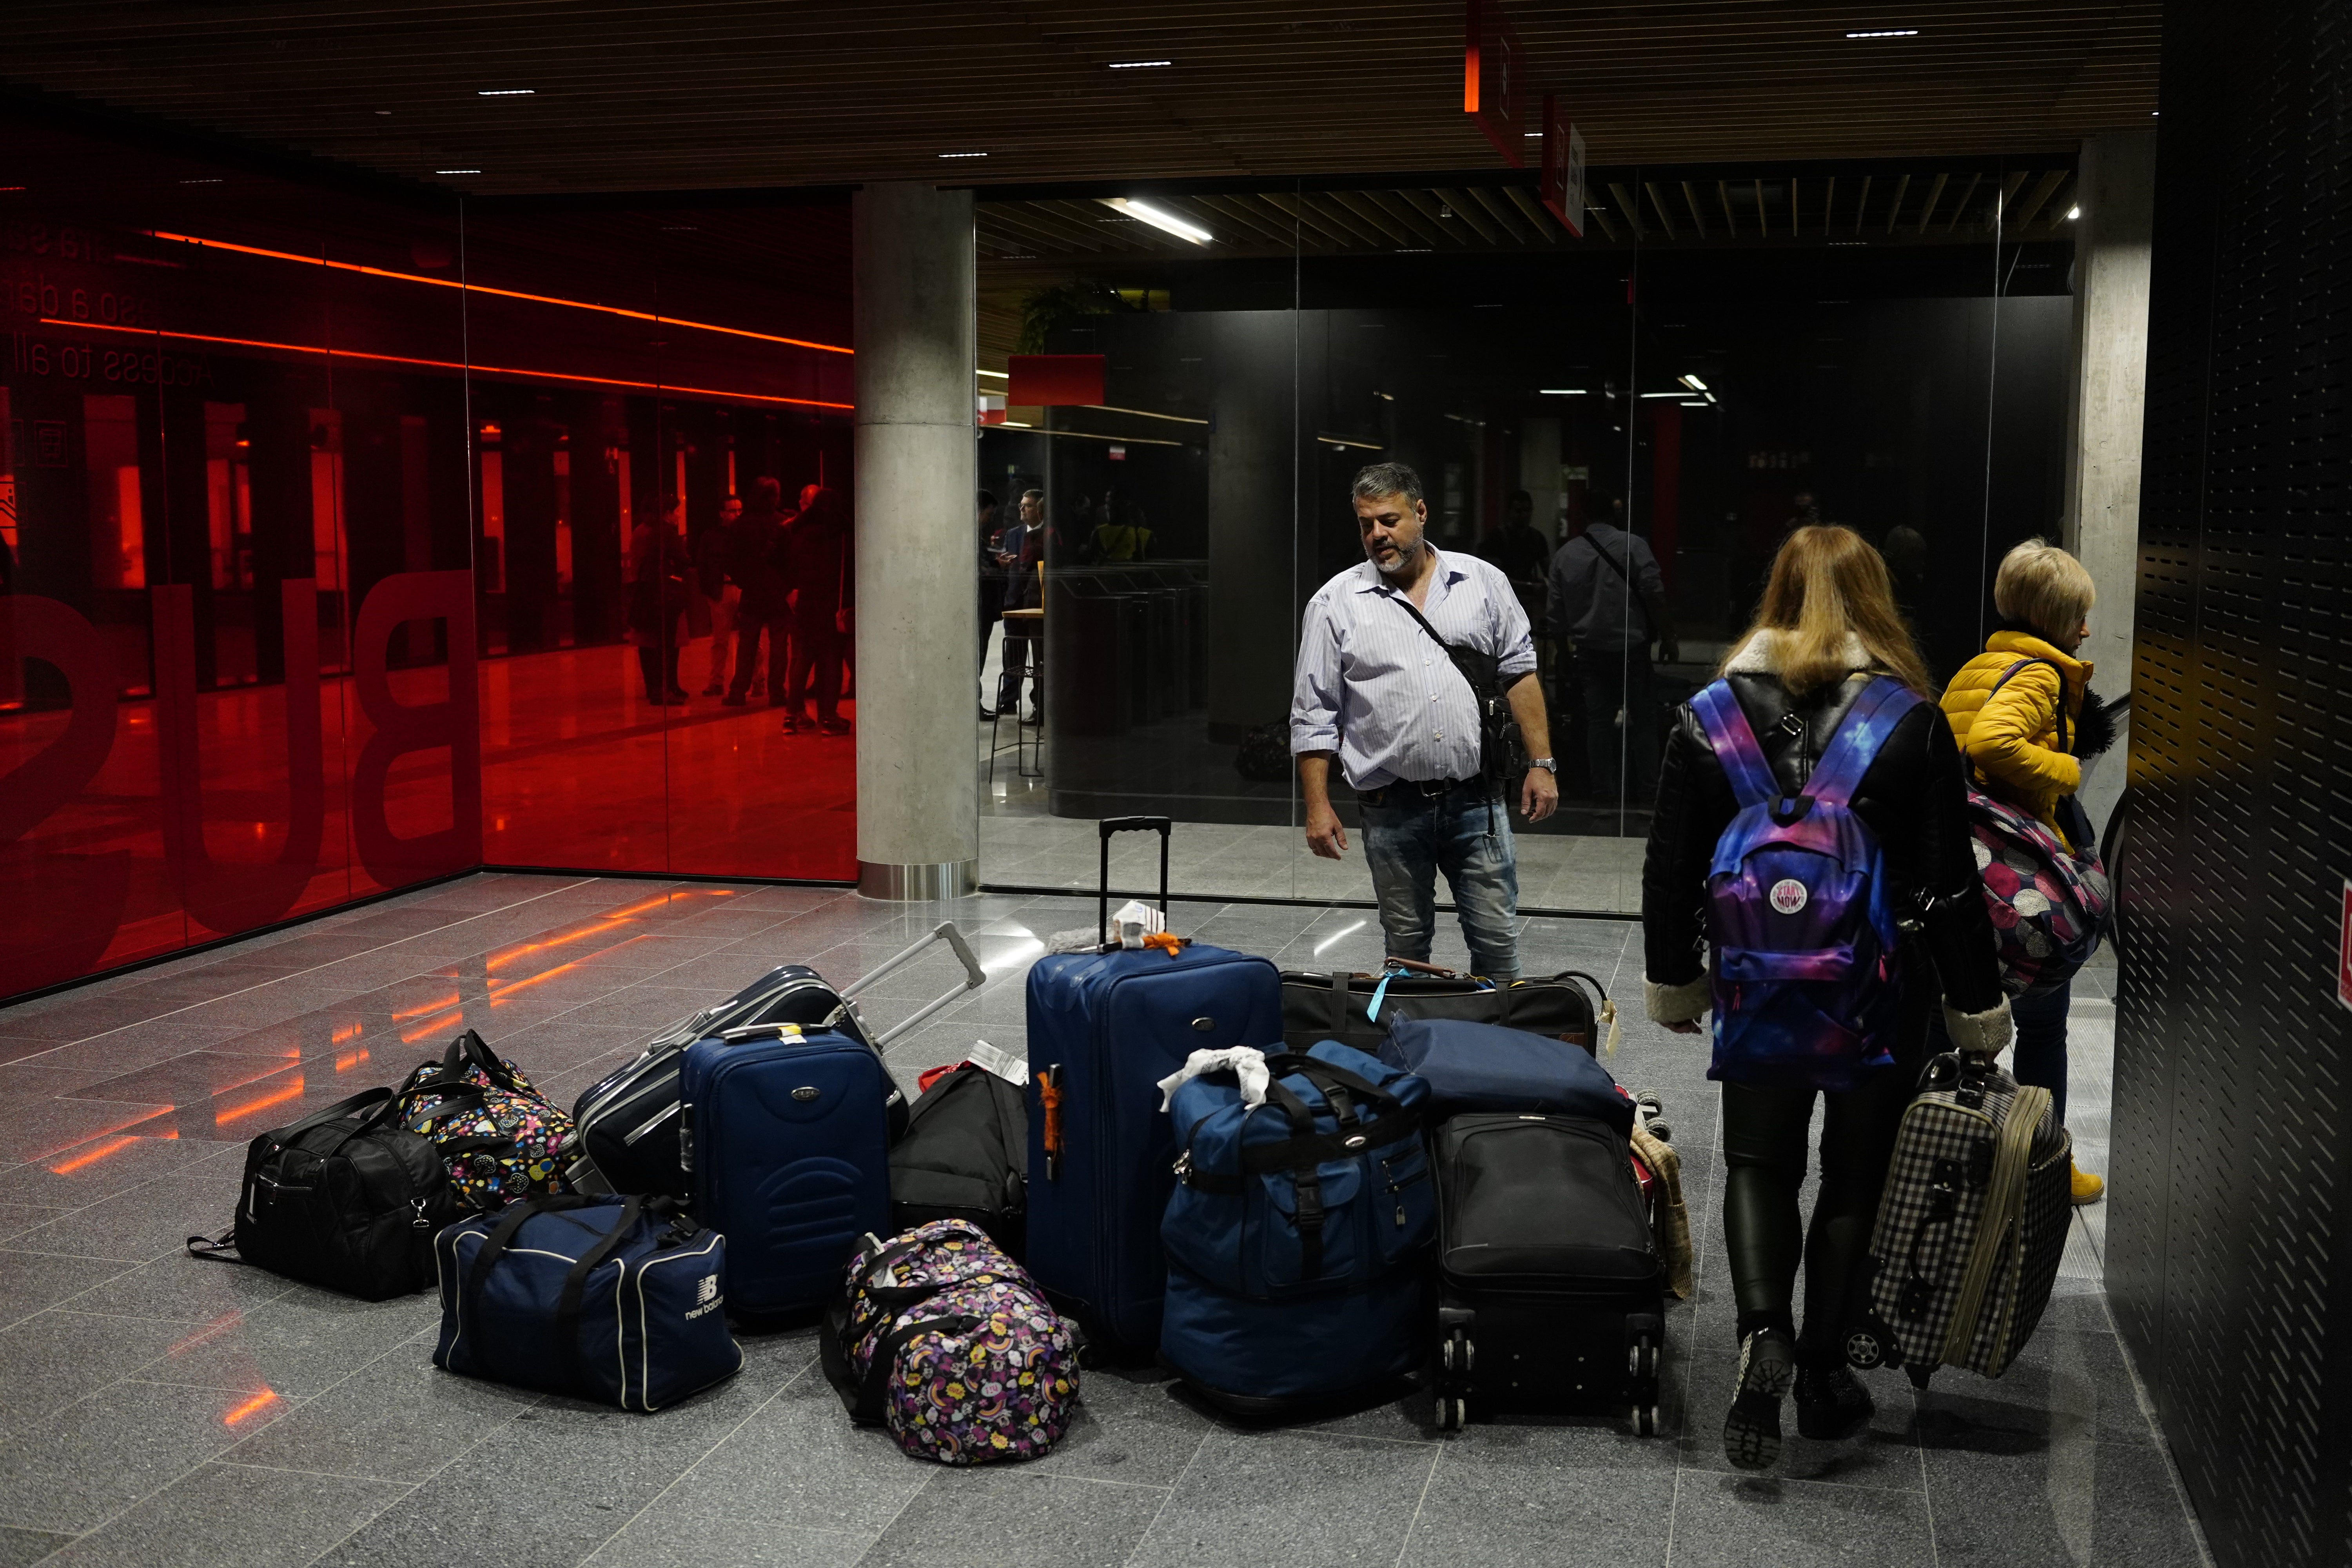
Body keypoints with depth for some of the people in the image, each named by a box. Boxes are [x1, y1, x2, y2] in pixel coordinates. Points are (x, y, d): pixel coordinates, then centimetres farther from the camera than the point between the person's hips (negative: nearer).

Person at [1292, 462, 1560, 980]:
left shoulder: (1483, 582, 5)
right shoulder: (1336, 603, 1)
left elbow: (1520, 673, 8)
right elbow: (1314, 715, 2)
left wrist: (1541, 765, 2)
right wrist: (1318, 805, -4)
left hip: (1477, 800, 1)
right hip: (1392, 809, 0)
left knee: (1497, 939, 4)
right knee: (1406, 946, 10)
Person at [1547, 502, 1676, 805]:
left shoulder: (1565, 555, 6)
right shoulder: (1632, 545, -6)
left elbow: (1555, 611, 8)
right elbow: (1653, 593, -12)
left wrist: (1564, 643, 20)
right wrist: (1667, 637, -6)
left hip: (1589, 649, 3)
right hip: (1631, 646, -3)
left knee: (1599, 720, 8)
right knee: (1643, 717, 6)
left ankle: (1605, 791, 9)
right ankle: (1642, 789, 5)